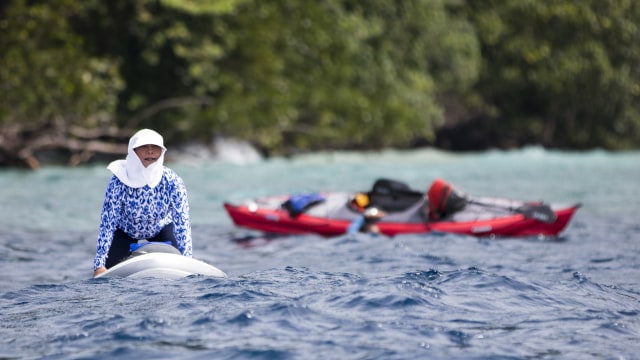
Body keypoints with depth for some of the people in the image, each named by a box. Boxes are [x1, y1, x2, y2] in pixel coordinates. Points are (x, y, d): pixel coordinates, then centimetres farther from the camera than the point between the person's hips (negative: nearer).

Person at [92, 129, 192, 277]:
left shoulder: (172, 181, -29)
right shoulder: (118, 181, -32)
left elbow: (182, 224, -28)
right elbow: (107, 223, -30)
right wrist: (99, 265, -36)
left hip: (161, 229, 1)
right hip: (125, 231, -1)